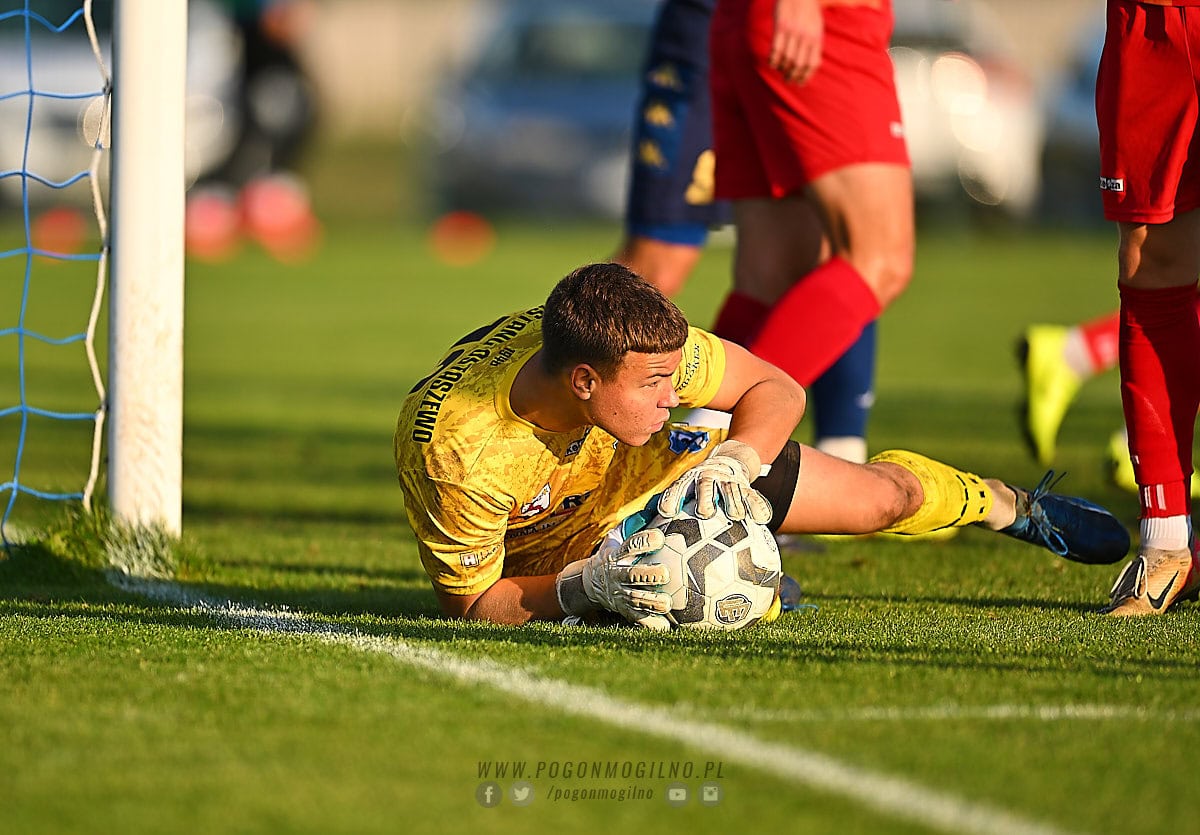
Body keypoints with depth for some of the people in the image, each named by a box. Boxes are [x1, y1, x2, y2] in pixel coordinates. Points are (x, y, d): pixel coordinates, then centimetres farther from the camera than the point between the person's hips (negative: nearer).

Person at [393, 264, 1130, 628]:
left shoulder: (638, 345, -34)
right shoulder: (452, 450, -44)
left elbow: (777, 390, -17)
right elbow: (470, 602, -29)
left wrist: (736, 460, -37)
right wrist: (582, 588, -45)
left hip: (644, 464, 3)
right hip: (551, 555, -3)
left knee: (883, 496, 5)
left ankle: (1016, 507, 38)